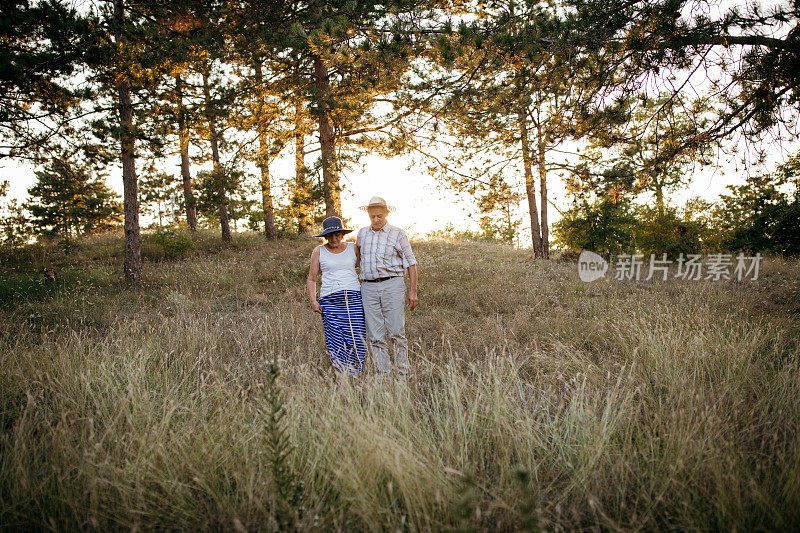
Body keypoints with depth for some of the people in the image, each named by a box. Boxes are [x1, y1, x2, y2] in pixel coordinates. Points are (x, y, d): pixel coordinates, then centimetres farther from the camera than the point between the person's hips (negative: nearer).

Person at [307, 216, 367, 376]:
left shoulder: (353, 248, 12)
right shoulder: (319, 252, 10)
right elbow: (311, 279, 14)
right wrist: (313, 301, 1)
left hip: (354, 299, 1)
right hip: (330, 301, -1)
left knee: (357, 342, -5)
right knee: (336, 343, -8)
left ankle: (356, 376, 10)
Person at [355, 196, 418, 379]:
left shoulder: (398, 234, 2)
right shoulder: (362, 233, 13)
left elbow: (410, 263, 2)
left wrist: (413, 291, -4)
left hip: (392, 286, -3)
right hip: (368, 288, 3)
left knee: (397, 333, -6)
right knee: (376, 336, 1)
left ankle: (403, 374, 2)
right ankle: (382, 375, 6)